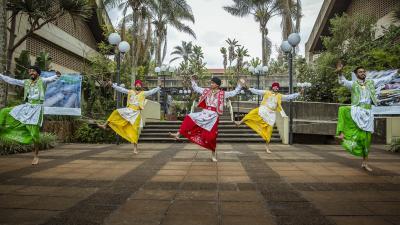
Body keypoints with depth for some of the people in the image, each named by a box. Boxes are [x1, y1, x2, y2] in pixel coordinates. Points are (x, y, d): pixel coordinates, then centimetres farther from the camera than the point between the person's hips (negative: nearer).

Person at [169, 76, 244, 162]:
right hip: (204, 113, 4)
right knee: (189, 118, -14)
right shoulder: (206, 91, 9)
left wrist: (239, 84, -7)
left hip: (213, 116, -4)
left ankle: (213, 154, 17)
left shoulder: (222, 94, 0)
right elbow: (196, 88, 18)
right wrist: (192, 80, 12)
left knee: (211, 136, -2)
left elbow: (234, 92, -1)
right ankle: (178, 134, -9)